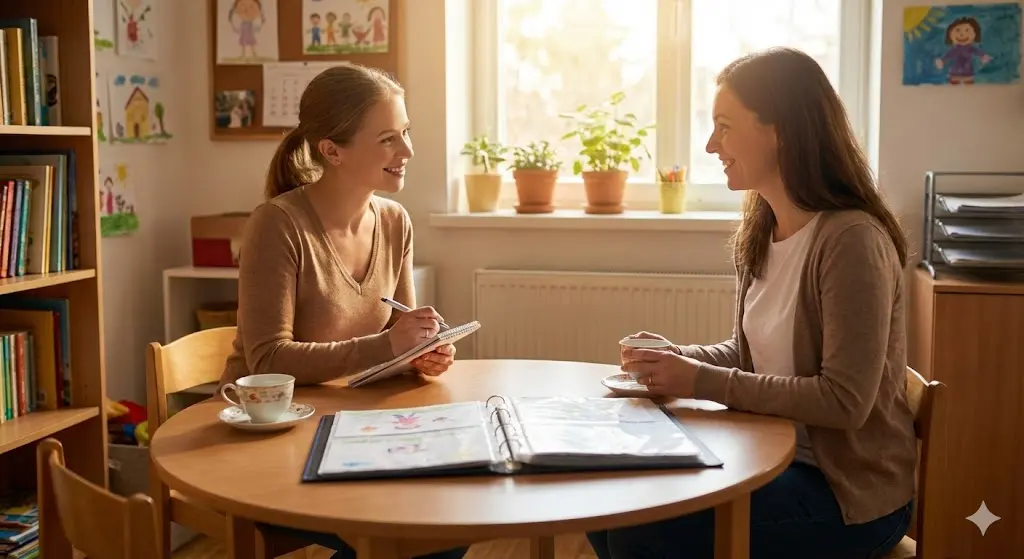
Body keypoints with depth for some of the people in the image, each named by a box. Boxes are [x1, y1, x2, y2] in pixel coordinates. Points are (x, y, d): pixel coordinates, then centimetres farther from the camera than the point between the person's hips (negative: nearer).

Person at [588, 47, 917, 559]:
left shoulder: (851, 239, -22)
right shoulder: (761, 230, 3)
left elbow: (845, 402, -24)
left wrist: (702, 382, -23)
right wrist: (679, 358, -6)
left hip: (849, 491, -7)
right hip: (773, 455, 7)